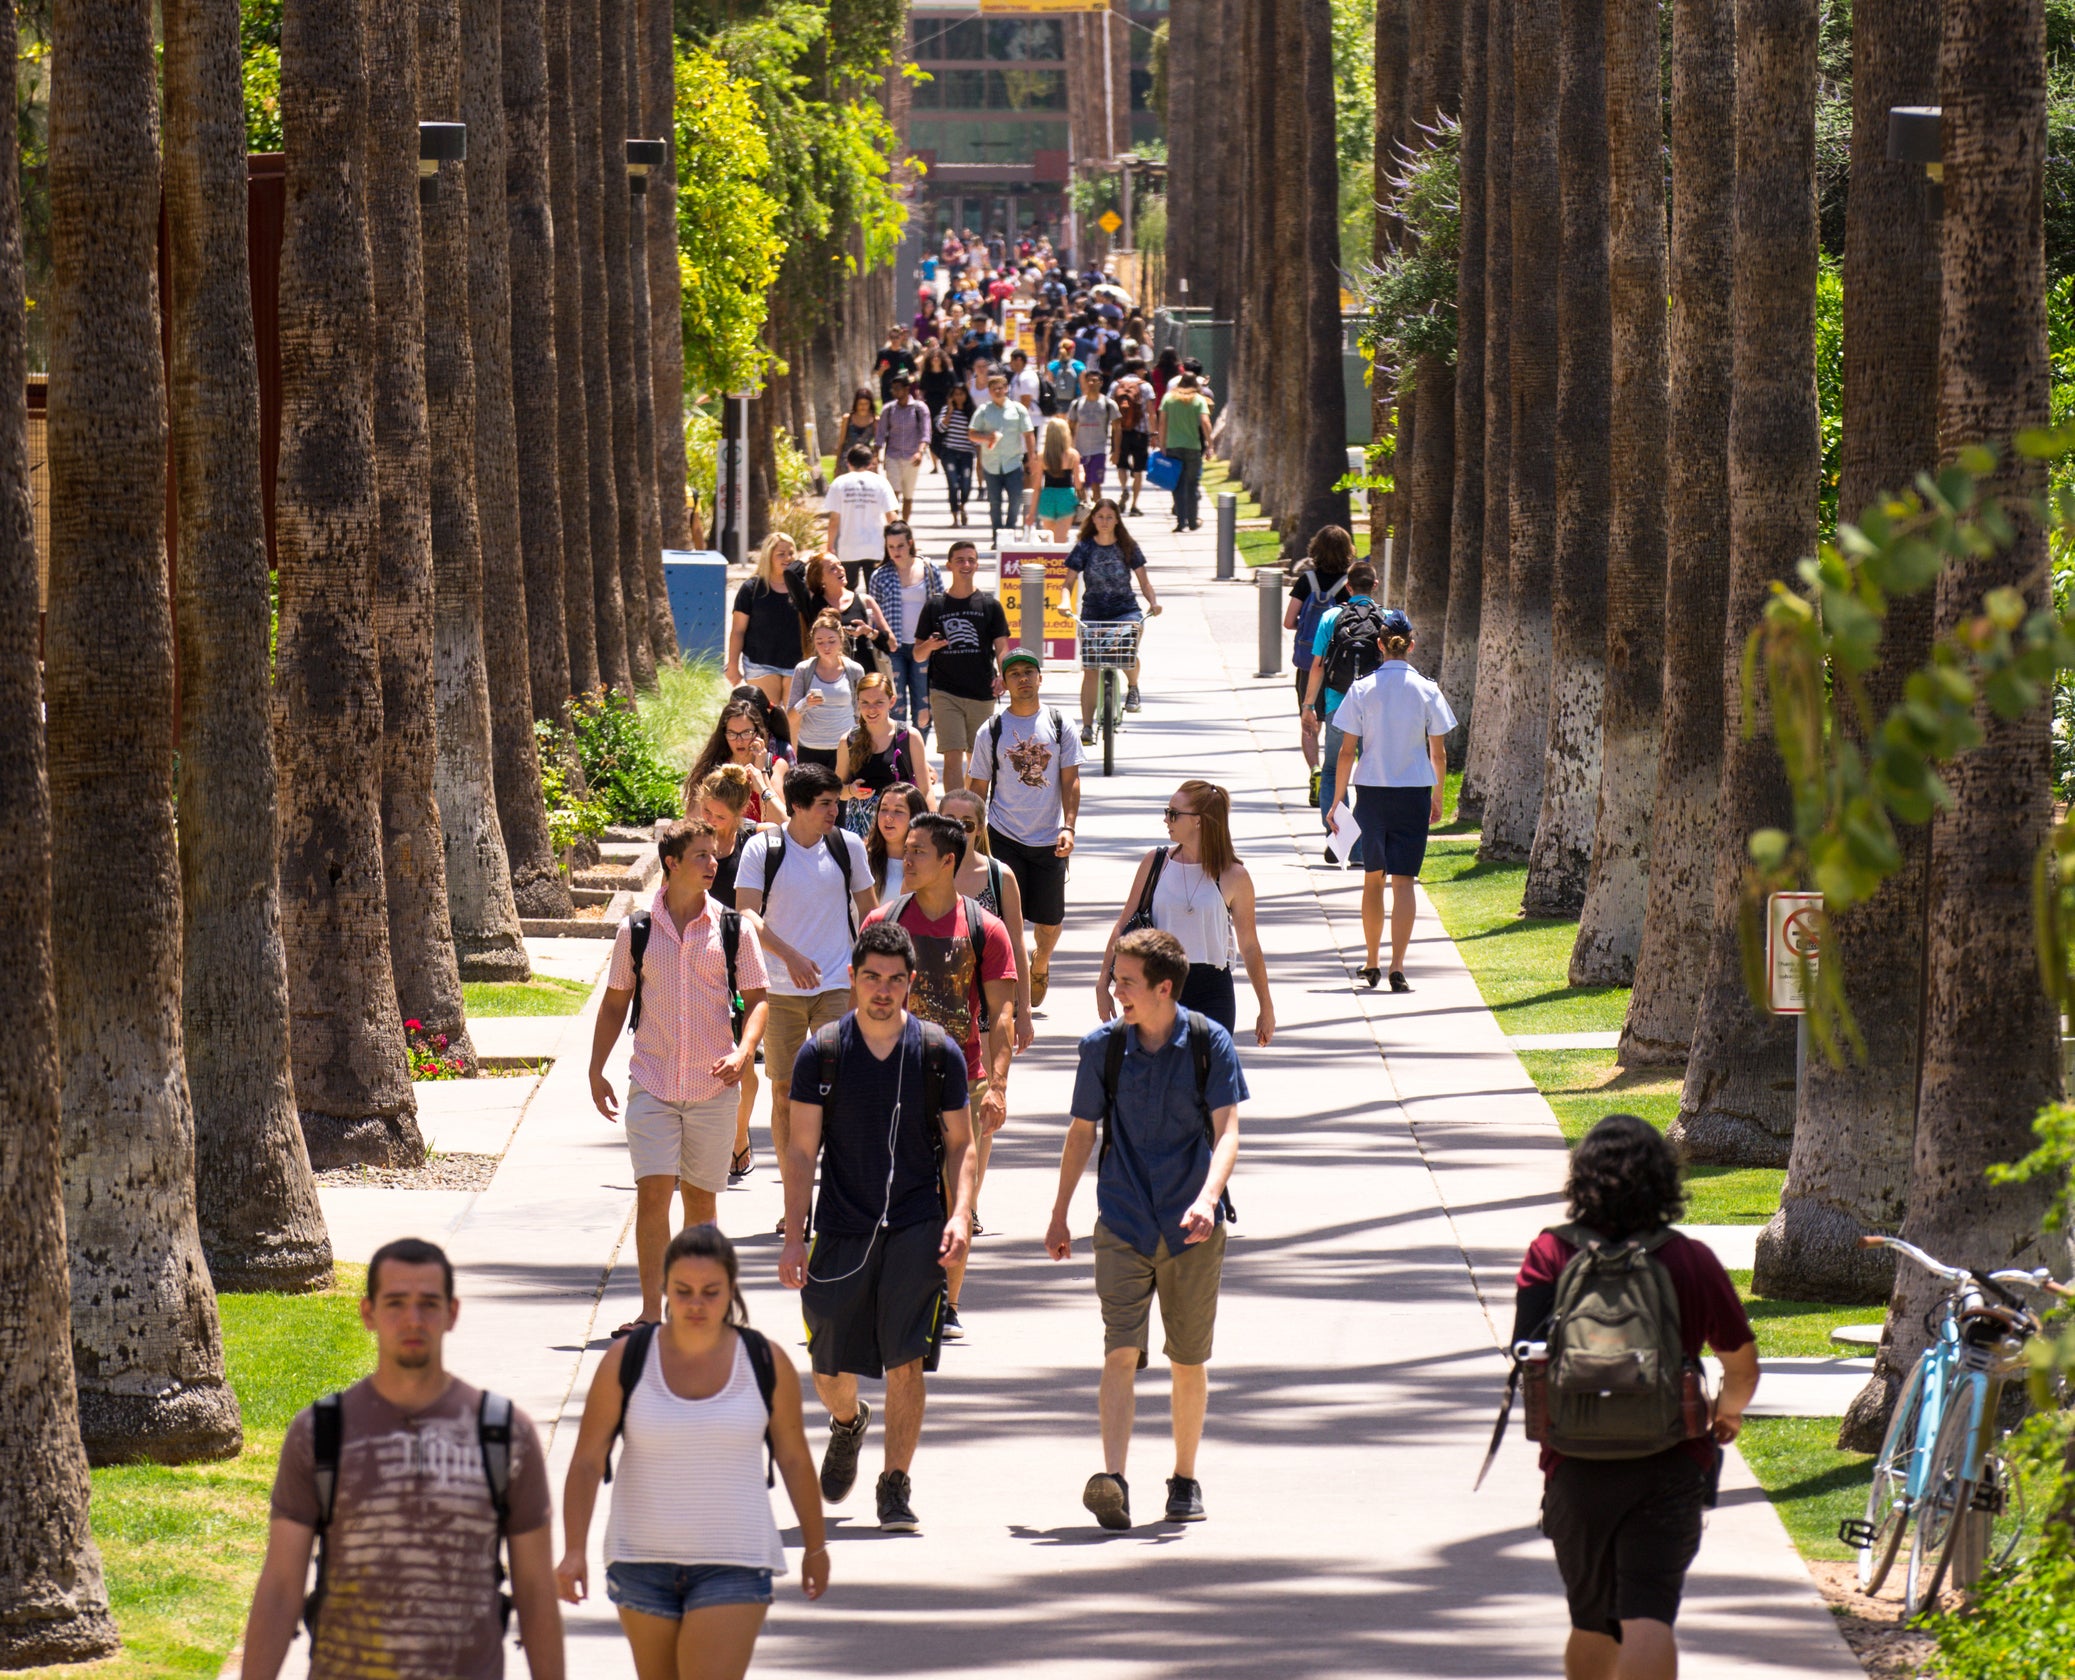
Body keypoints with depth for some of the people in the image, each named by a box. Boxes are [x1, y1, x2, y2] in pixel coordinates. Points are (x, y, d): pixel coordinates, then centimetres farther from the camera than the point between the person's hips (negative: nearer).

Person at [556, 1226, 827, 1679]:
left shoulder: (766, 1363, -3)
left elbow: (794, 1459, 8)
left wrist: (815, 1545, 16)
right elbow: (587, 1461, -5)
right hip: (642, 1562, 2)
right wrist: (574, 1551, -15)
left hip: (732, 1567, -2)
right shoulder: (627, 1361, -4)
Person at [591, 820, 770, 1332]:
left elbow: (756, 999, 5)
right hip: (652, 1084, -1)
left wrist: (743, 1053, -13)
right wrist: (596, 1072, 5)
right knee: (652, 1193, -10)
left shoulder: (735, 928, 1)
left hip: (714, 1085, 1)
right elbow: (615, 1003, 10)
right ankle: (650, 1313, -10)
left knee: (701, 1197, 8)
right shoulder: (637, 930, 2)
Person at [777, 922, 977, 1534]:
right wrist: (793, 1238, -5)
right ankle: (847, 1422, 42)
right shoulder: (822, 1054, 0)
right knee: (830, 1372, 7)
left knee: (906, 1363, -9)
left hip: (915, 1230, -1)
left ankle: (896, 1485, 1)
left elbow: (960, 1142, 8)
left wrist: (960, 1214, -8)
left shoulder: (938, 1053, 1)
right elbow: (800, 1150, 2)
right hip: (841, 1230, 1)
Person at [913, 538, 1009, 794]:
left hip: (982, 693, 1)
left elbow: (1001, 647, 4)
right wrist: (929, 646, -13)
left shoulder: (989, 605, 6)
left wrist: (1002, 675, -15)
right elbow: (918, 655, 10)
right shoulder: (934, 607, 6)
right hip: (945, 693, -1)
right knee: (953, 756, -12)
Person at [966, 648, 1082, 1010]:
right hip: (1004, 838, -1)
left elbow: (1070, 781, 2)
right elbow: (978, 788, 5)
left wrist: (1068, 828, -10)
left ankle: (1040, 966, 39)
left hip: (1049, 840, 1)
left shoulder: (1059, 726, 3)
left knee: (1050, 921, 9)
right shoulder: (992, 731, 0)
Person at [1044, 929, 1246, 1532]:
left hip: (1192, 1227, 0)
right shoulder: (1103, 1047, 0)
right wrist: (1059, 1214, 15)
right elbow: (1081, 1132, 11)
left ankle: (1185, 1480, 25)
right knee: (1121, 1350, -14)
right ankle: (1111, 1481, -24)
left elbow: (1227, 1132, -9)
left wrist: (1207, 1199, -25)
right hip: (1124, 1224, 0)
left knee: (1189, 1360, 9)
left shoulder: (1209, 1044, -4)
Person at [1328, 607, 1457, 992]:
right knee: (1403, 880, -1)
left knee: (1373, 877, 16)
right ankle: (1397, 966, -12)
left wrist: (1337, 800, 5)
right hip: (1414, 791, -1)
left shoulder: (1362, 690, -5)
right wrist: (1437, 798, 14)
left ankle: (1371, 964, 24)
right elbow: (1438, 753, 1)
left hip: (1371, 790, 1)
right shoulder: (1427, 691, -4)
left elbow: (1347, 752, -3)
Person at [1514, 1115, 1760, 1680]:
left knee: (1591, 1622, 19)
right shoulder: (1692, 1261, 0)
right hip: (1669, 1465, -1)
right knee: (1648, 1618, -10)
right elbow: (1742, 1361, 13)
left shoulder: (1550, 1254, -2)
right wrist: (1729, 1410, 36)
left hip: (1576, 1469, 2)